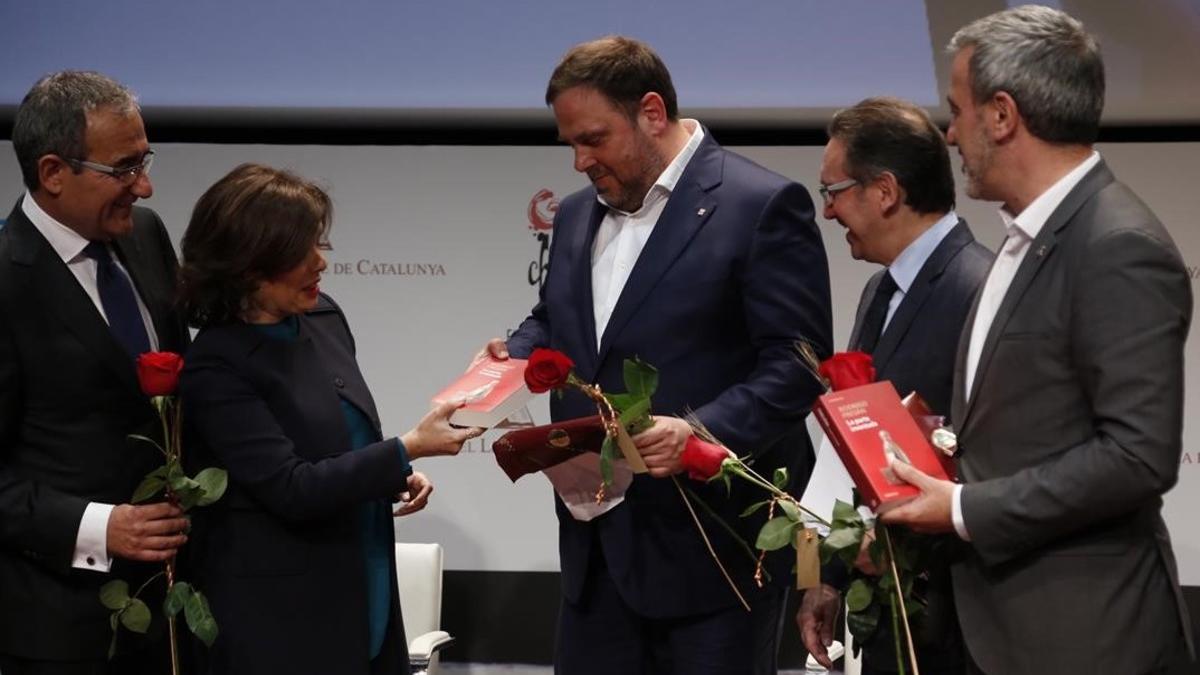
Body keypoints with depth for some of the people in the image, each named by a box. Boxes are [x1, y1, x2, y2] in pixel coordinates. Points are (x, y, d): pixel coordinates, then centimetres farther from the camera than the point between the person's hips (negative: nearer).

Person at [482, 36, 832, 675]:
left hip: (712, 545, -7)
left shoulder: (762, 206, -9)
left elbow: (796, 361, -15)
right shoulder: (578, 214, 15)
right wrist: (515, 354, 5)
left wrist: (701, 433, -28)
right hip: (599, 542, 7)